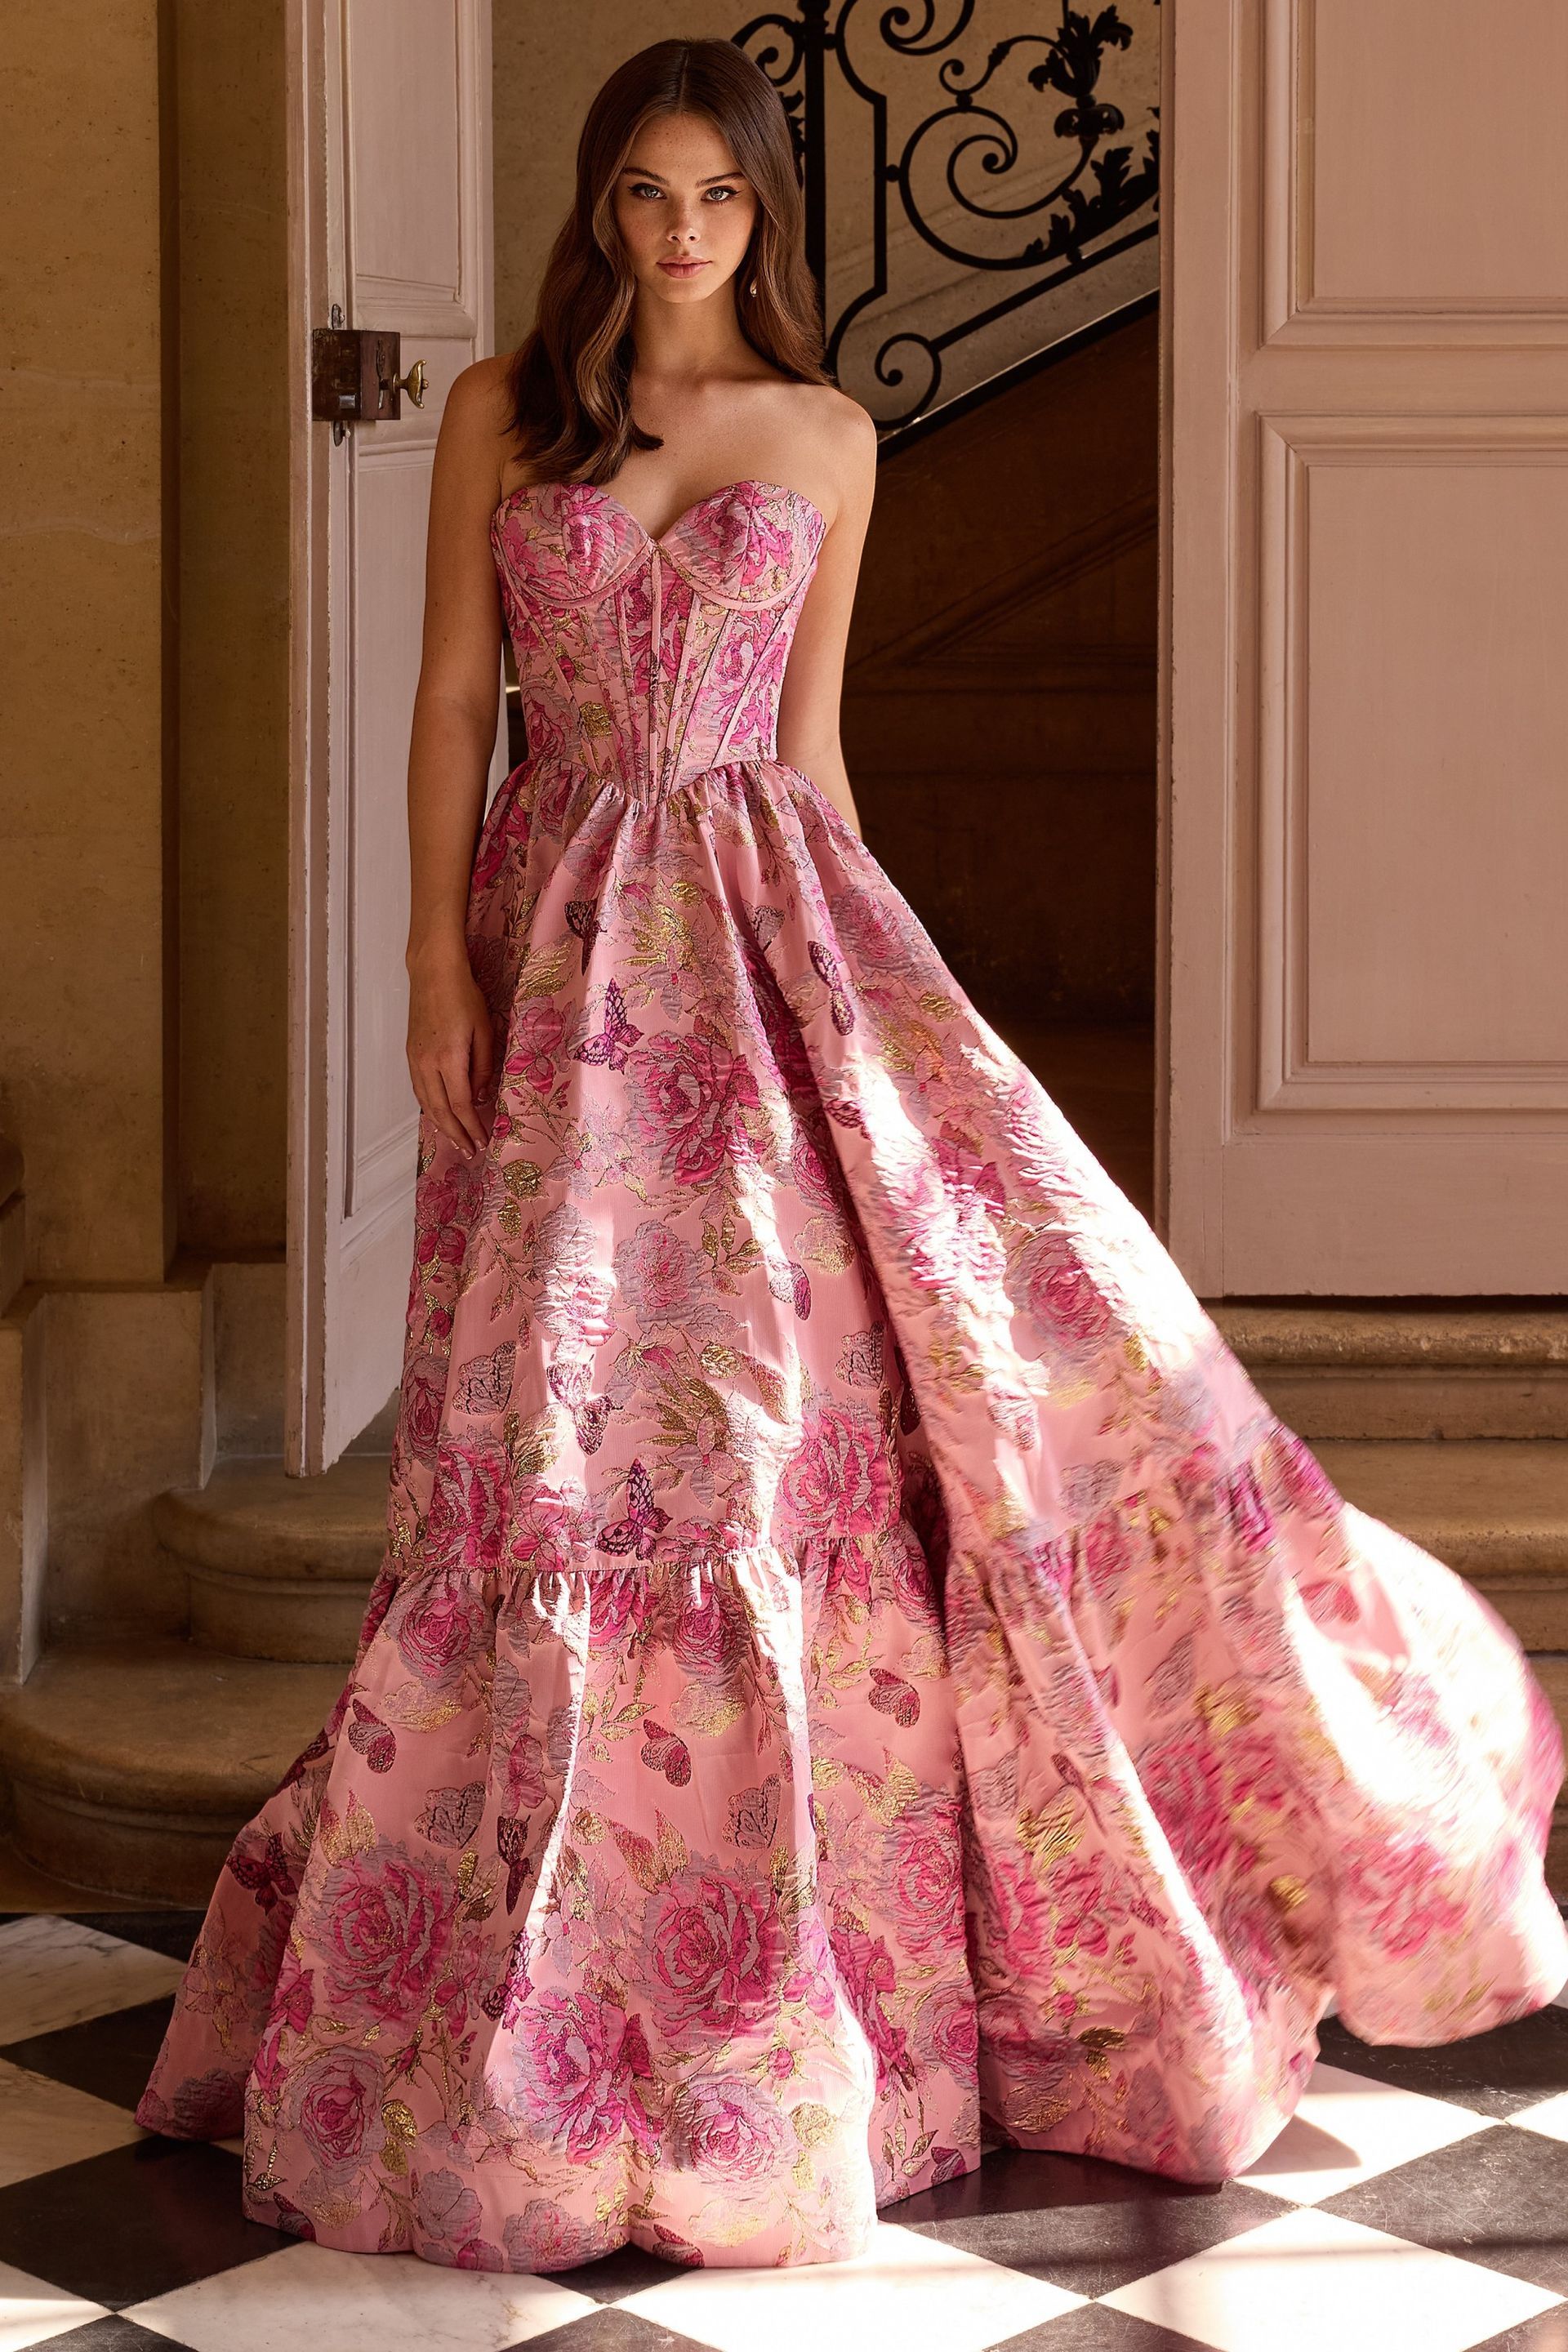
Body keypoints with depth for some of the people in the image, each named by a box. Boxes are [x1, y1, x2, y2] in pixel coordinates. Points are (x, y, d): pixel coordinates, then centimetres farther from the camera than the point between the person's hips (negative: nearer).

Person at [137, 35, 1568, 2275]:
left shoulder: (826, 436, 9)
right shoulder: (501, 412, 6)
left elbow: (809, 725, 11)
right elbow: (453, 695, 3)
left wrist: (861, 972, 8)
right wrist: (438, 958, -5)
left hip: (774, 924, 1)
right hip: (566, 944, -1)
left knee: (964, 1303, -10)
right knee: (571, 1415, -2)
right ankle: (561, 1981, 12)